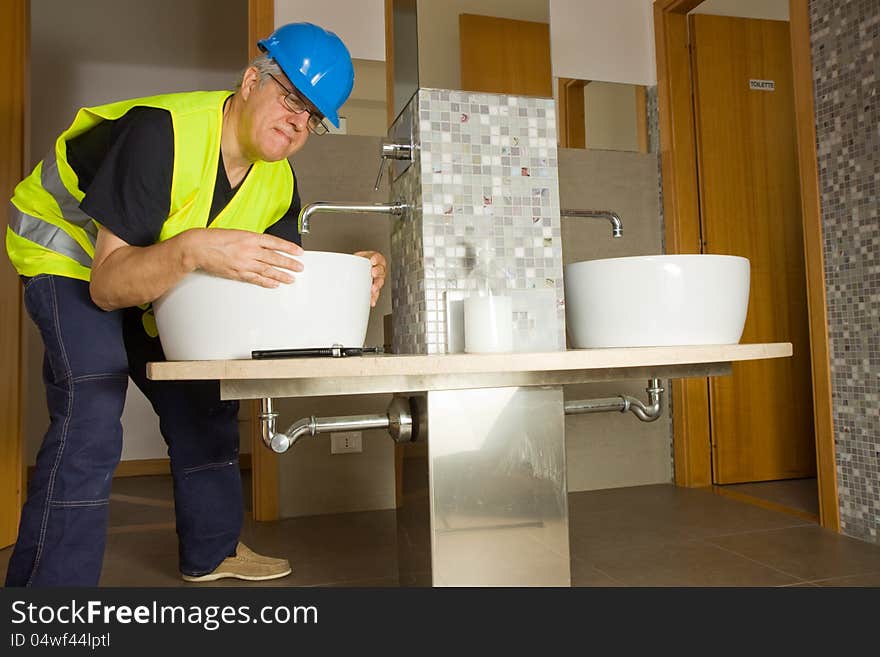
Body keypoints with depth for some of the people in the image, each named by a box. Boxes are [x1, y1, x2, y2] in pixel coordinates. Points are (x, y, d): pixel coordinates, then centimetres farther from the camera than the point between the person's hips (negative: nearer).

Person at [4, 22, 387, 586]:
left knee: (203, 399, 7)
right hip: (71, 253, -6)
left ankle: (212, 550, 24)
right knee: (90, 419, -23)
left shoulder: (280, 184, -12)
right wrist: (192, 250, -53)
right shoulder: (161, 133, -33)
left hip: (160, 279, 7)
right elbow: (106, 286, -34)